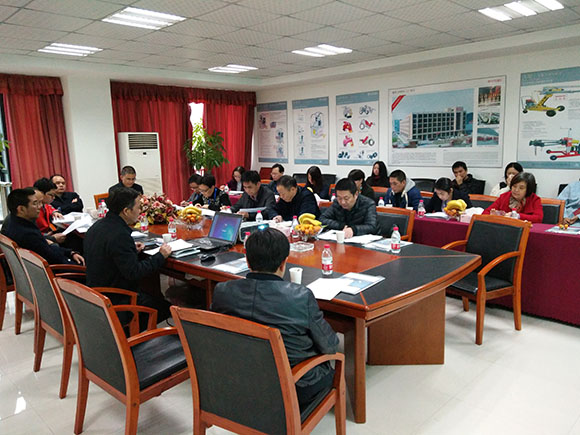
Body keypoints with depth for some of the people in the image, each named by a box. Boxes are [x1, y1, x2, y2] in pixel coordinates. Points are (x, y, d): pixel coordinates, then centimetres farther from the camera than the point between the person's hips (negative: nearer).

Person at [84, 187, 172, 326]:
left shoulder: (98, 226, 3)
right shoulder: (119, 235, -27)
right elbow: (134, 273, -27)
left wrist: (132, 250, 10)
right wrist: (160, 256, -17)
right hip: (117, 302, -9)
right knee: (167, 307, 1)